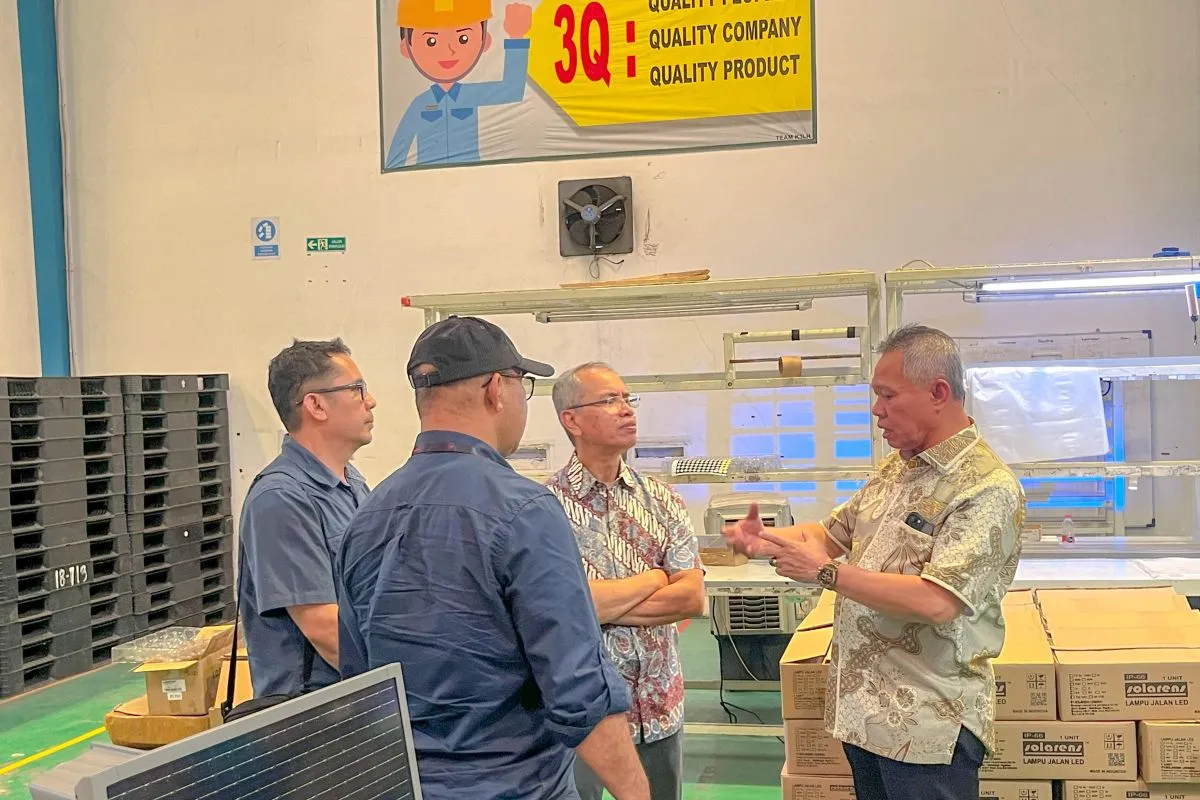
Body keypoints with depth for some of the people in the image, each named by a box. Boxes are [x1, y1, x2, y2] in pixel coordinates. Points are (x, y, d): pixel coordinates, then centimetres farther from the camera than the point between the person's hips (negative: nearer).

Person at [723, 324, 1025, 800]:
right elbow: (833, 532, 19)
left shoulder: (987, 489, -18)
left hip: (926, 727, -8)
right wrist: (766, 541, 0)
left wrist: (826, 572, -21)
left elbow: (936, 602, -28)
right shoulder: (895, 468, 9)